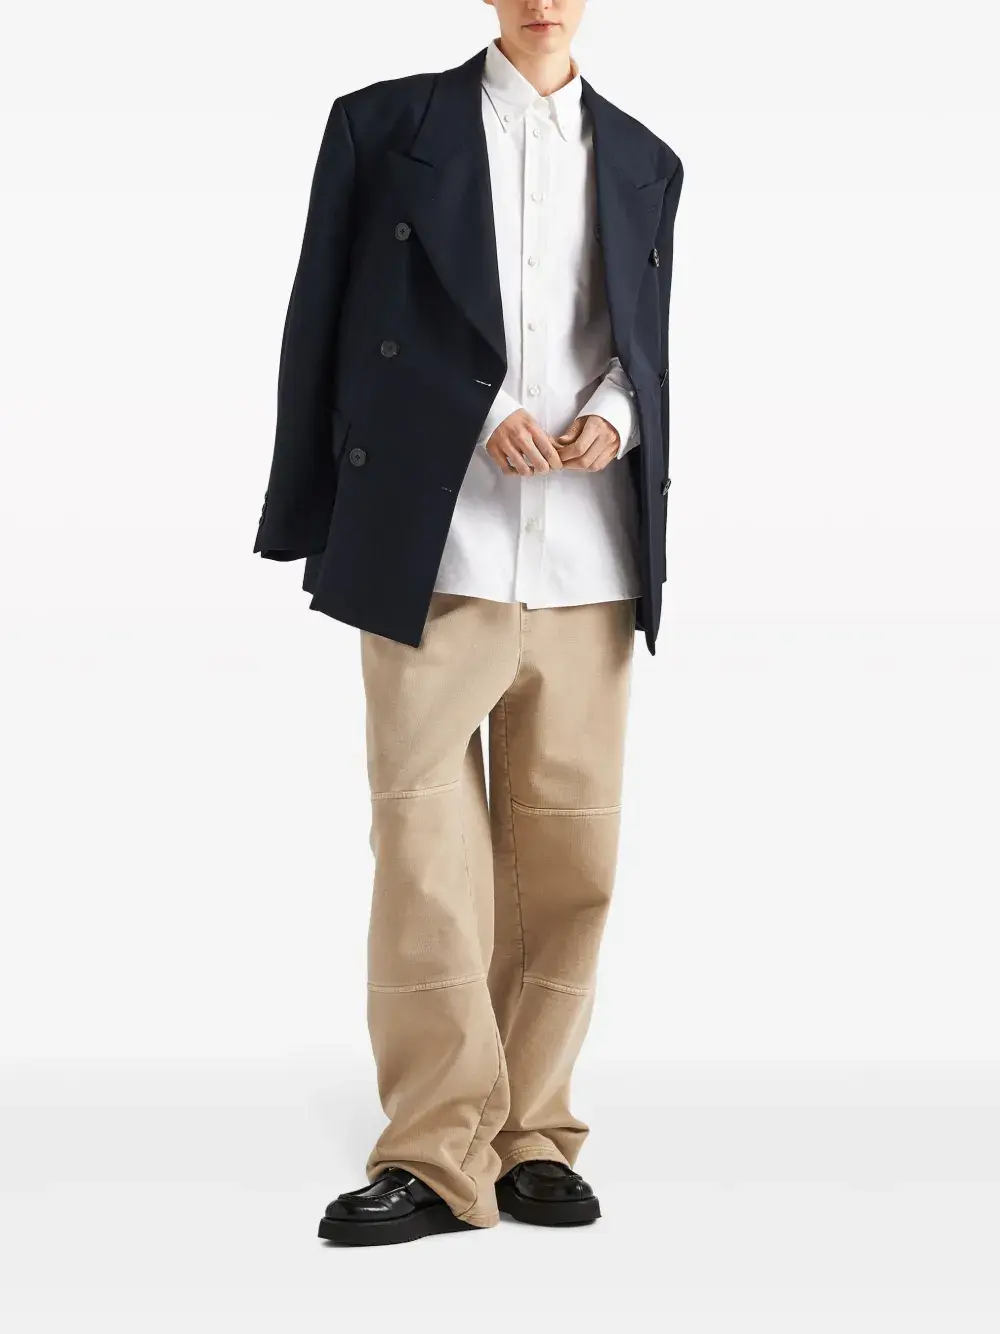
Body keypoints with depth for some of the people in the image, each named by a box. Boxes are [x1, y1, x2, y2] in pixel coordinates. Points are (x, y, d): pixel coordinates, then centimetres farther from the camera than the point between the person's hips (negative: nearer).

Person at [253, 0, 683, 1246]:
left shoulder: (643, 162, 16)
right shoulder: (383, 124, 7)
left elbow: (649, 348, 18)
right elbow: (325, 331, 6)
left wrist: (616, 417, -3)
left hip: (589, 569, 3)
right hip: (432, 554, -3)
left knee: (567, 858, 3)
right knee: (425, 853, -5)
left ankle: (529, 1138, 14)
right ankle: (436, 1154, 2)